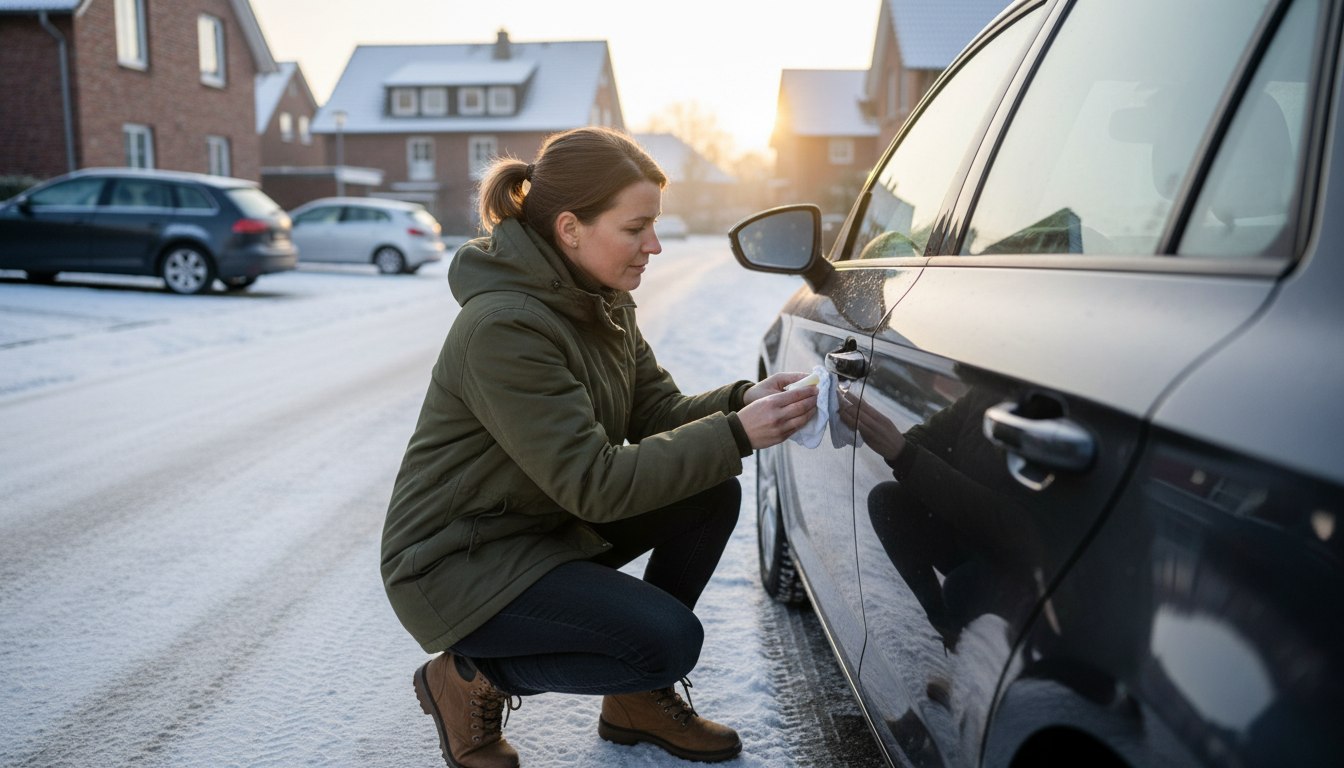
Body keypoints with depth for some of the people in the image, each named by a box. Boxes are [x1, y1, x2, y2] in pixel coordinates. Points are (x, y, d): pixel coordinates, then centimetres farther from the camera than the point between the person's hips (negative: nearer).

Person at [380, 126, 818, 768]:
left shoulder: (602, 300, 1)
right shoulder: (503, 326, -28)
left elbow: (657, 414, 3)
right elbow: (593, 482, -29)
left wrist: (742, 400, -16)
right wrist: (735, 435, -28)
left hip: (549, 522, 9)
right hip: (458, 564, -9)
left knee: (712, 494, -3)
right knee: (669, 639, -20)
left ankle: (639, 699, 12)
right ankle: (471, 679, 2)